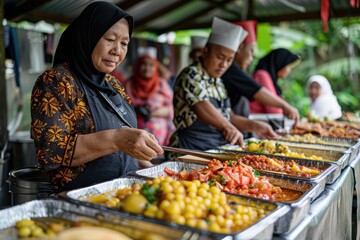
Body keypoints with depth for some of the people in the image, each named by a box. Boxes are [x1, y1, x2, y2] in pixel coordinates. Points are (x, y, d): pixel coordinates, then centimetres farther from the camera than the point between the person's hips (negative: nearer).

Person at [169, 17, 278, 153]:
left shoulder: (217, 82, 16)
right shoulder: (191, 75, -9)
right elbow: (202, 107, -27)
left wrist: (253, 126, 7)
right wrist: (226, 126, -42)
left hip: (217, 151, 8)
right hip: (191, 150, -8)